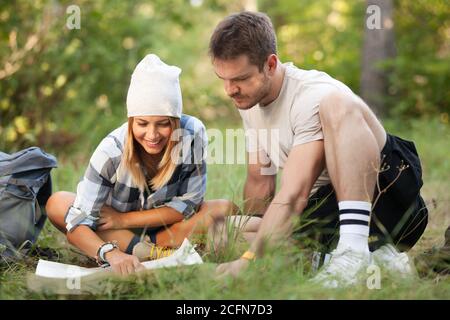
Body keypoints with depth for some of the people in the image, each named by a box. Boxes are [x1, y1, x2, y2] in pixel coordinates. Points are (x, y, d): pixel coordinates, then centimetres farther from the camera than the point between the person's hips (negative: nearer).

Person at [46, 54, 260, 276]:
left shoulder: (193, 133, -25)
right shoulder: (112, 150, -28)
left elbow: (188, 204, -17)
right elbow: (77, 223, -33)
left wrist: (125, 219, -20)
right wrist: (111, 253, -52)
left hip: (166, 227, 0)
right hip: (115, 229, 0)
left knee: (225, 208, -24)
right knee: (57, 204, -26)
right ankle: (157, 252, -30)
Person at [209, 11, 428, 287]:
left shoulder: (314, 97, -23)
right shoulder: (249, 100, 3)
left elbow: (294, 196, -32)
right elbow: (260, 184, 13)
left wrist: (248, 260, -38)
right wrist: (250, 239, 8)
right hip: (328, 205, 8)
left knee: (337, 104, -34)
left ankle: (355, 249, -39)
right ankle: (374, 255, -5)